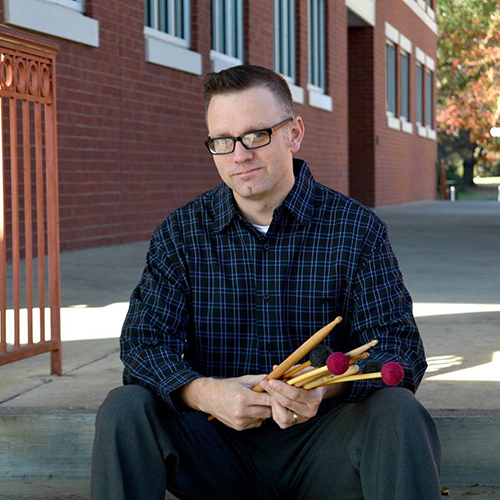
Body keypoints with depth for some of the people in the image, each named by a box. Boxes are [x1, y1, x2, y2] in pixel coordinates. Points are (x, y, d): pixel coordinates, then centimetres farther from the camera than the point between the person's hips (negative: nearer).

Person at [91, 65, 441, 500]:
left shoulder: (357, 229, -2)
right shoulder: (181, 234, 4)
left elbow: (398, 349, -8)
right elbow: (143, 344, -3)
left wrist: (328, 386, -31)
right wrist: (205, 393, -26)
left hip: (321, 441, -1)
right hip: (218, 444, 2)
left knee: (398, 413, -31)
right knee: (124, 409, -24)